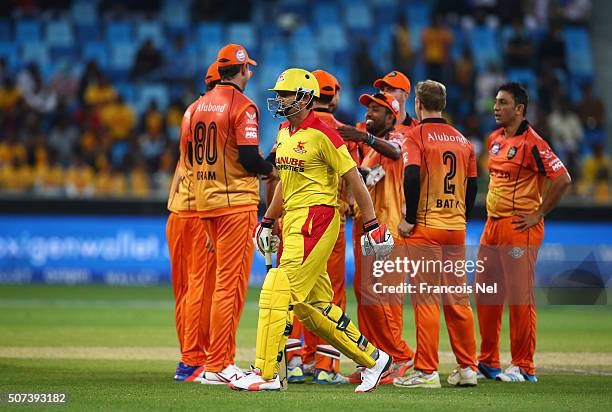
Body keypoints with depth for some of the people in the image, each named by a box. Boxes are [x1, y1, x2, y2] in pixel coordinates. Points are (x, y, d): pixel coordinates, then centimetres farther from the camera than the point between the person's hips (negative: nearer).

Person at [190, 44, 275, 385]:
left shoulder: (200, 105, 12)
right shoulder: (243, 107, -11)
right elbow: (249, 158, -20)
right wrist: (271, 169, 1)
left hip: (205, 201, 8)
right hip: (236, 202, -8)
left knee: (225, 280, 16)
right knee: (231, 283, -7)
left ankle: (225, 359, 17)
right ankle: (217, 367, -9)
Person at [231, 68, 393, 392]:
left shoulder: (322, 135, -12)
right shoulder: (284, 133, 14)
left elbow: (354, 180, -9)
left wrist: (373, 226, -9)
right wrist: (267, 222, 26)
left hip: (316, 220, -9)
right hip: (292, 222, 9)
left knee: (278, 292, -13)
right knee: (311, 306, 11)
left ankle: (266, 374, -9)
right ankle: (372, 359, 23)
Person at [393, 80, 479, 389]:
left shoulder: (417, 136, -7)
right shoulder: (462, 140, 13)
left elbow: (412, 175, -21)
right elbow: (472, 184, 13)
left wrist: (410, 219, -13)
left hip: (426, 228, -6)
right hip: (456, 229, 6)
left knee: (425, 299, -4)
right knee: (457, 299, 11)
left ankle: (426, 372, -5)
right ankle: (467, 367, 13)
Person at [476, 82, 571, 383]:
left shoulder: (532, 143, -13)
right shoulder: (495, 139, 12)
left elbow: (562, 179, -18)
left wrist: (537, 214, -15)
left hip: (520, 227, -9)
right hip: (493, 224, 9)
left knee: (520, 296, -5)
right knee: (486, 293, 11)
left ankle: (524, 367, -1)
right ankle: (488, 362, 19)